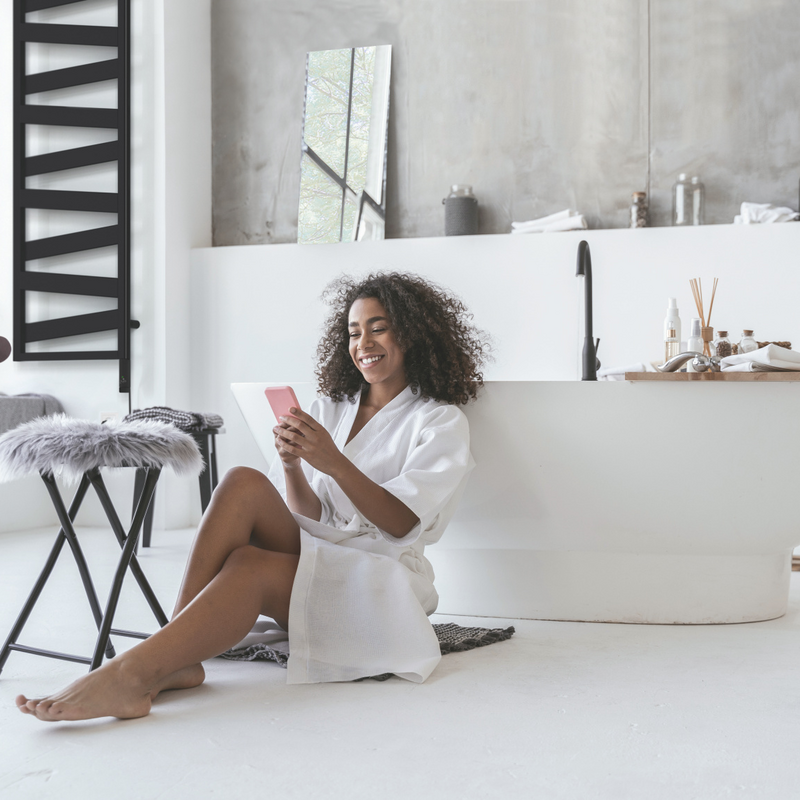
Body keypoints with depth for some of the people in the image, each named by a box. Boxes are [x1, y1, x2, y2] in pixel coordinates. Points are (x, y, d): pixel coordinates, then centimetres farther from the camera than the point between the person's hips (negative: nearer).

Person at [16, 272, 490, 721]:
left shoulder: (441, 422, 3)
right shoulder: (330, 409, 19)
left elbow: (402, 524, -10)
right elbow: (312, 515, 9)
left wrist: (335, 464, -24)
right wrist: (293, 467, -13)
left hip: (384, 583, -4)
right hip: (316, 560, 5)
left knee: (249, 566, -33)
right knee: (245, 484, -25)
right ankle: (177, 661, -33)